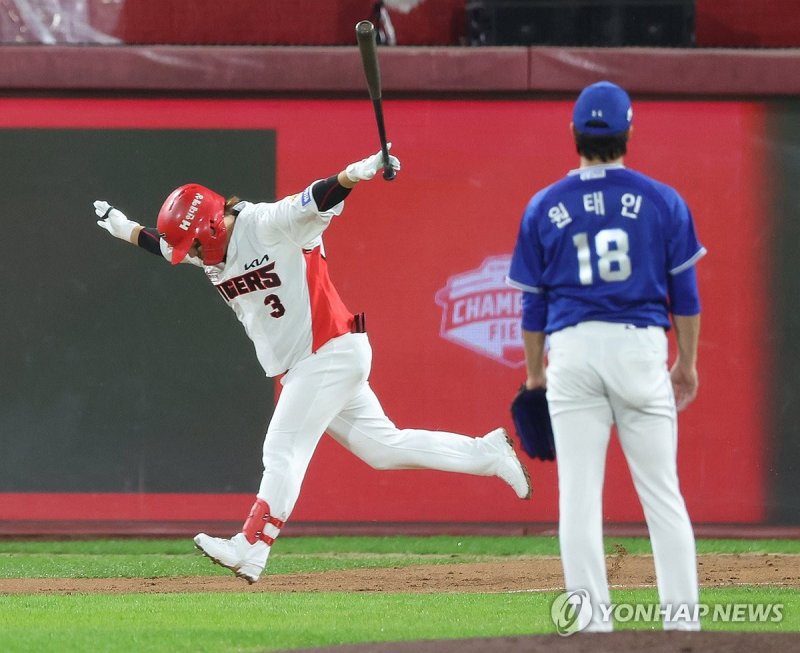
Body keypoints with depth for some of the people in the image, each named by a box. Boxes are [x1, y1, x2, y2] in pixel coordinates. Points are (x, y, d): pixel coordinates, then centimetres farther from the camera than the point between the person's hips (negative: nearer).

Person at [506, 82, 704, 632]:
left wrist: (535, 373, 17)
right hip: (641, 346, 0)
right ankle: (682, 619, 0)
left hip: (573, 349, 0)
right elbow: (684, 291, 5)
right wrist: (688, 363, 14)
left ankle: (592, 623, -2)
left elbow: (534, 302, 8)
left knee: (578, 497, 1)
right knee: (661, 492, 4)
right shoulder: (663, 201, 3)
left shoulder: (544, 208, 4)